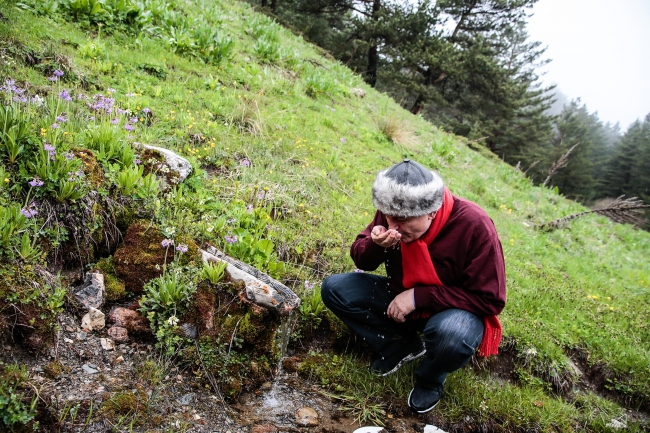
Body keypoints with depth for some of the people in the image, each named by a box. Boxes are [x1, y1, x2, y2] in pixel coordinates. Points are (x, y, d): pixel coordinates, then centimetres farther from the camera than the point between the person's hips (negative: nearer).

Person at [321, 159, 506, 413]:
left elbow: (490, 300, -23)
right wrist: (375, 245, -30)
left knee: (452, 336, -40)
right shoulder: (392, 211, -15)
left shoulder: (474, 226, -28)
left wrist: (419, 296, -30)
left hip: (453, 308, -4)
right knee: (334, 289, -12)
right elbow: (361, 259, -4)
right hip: (399, 297, 5)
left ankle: (429, 380, -3)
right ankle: (403, 344, 2)